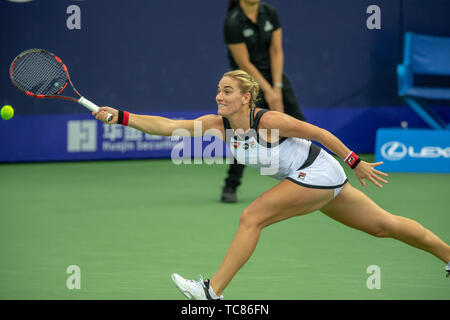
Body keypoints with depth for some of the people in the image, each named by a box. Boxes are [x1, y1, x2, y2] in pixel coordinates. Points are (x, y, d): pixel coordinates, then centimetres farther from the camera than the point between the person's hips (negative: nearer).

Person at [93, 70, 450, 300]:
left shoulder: (268, 120, -24)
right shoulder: (219, 125, -5)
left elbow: (319, 133, -15)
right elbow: (168, 125, -10)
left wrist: (357, 163, -9)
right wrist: (121, 117, -19)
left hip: (318, 173, -8)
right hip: (308, 179, 8)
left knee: (251, 218, -17)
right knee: (383, 224, 16)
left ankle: (213, 291, -12)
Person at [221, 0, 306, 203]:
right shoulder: (233, 23, -18)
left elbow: (276, 52, -3)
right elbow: (244, 64, -17)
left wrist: (277, 88, -11)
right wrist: (268, 91, -16)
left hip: (274, 75, 6)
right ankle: (230, 187, -7)